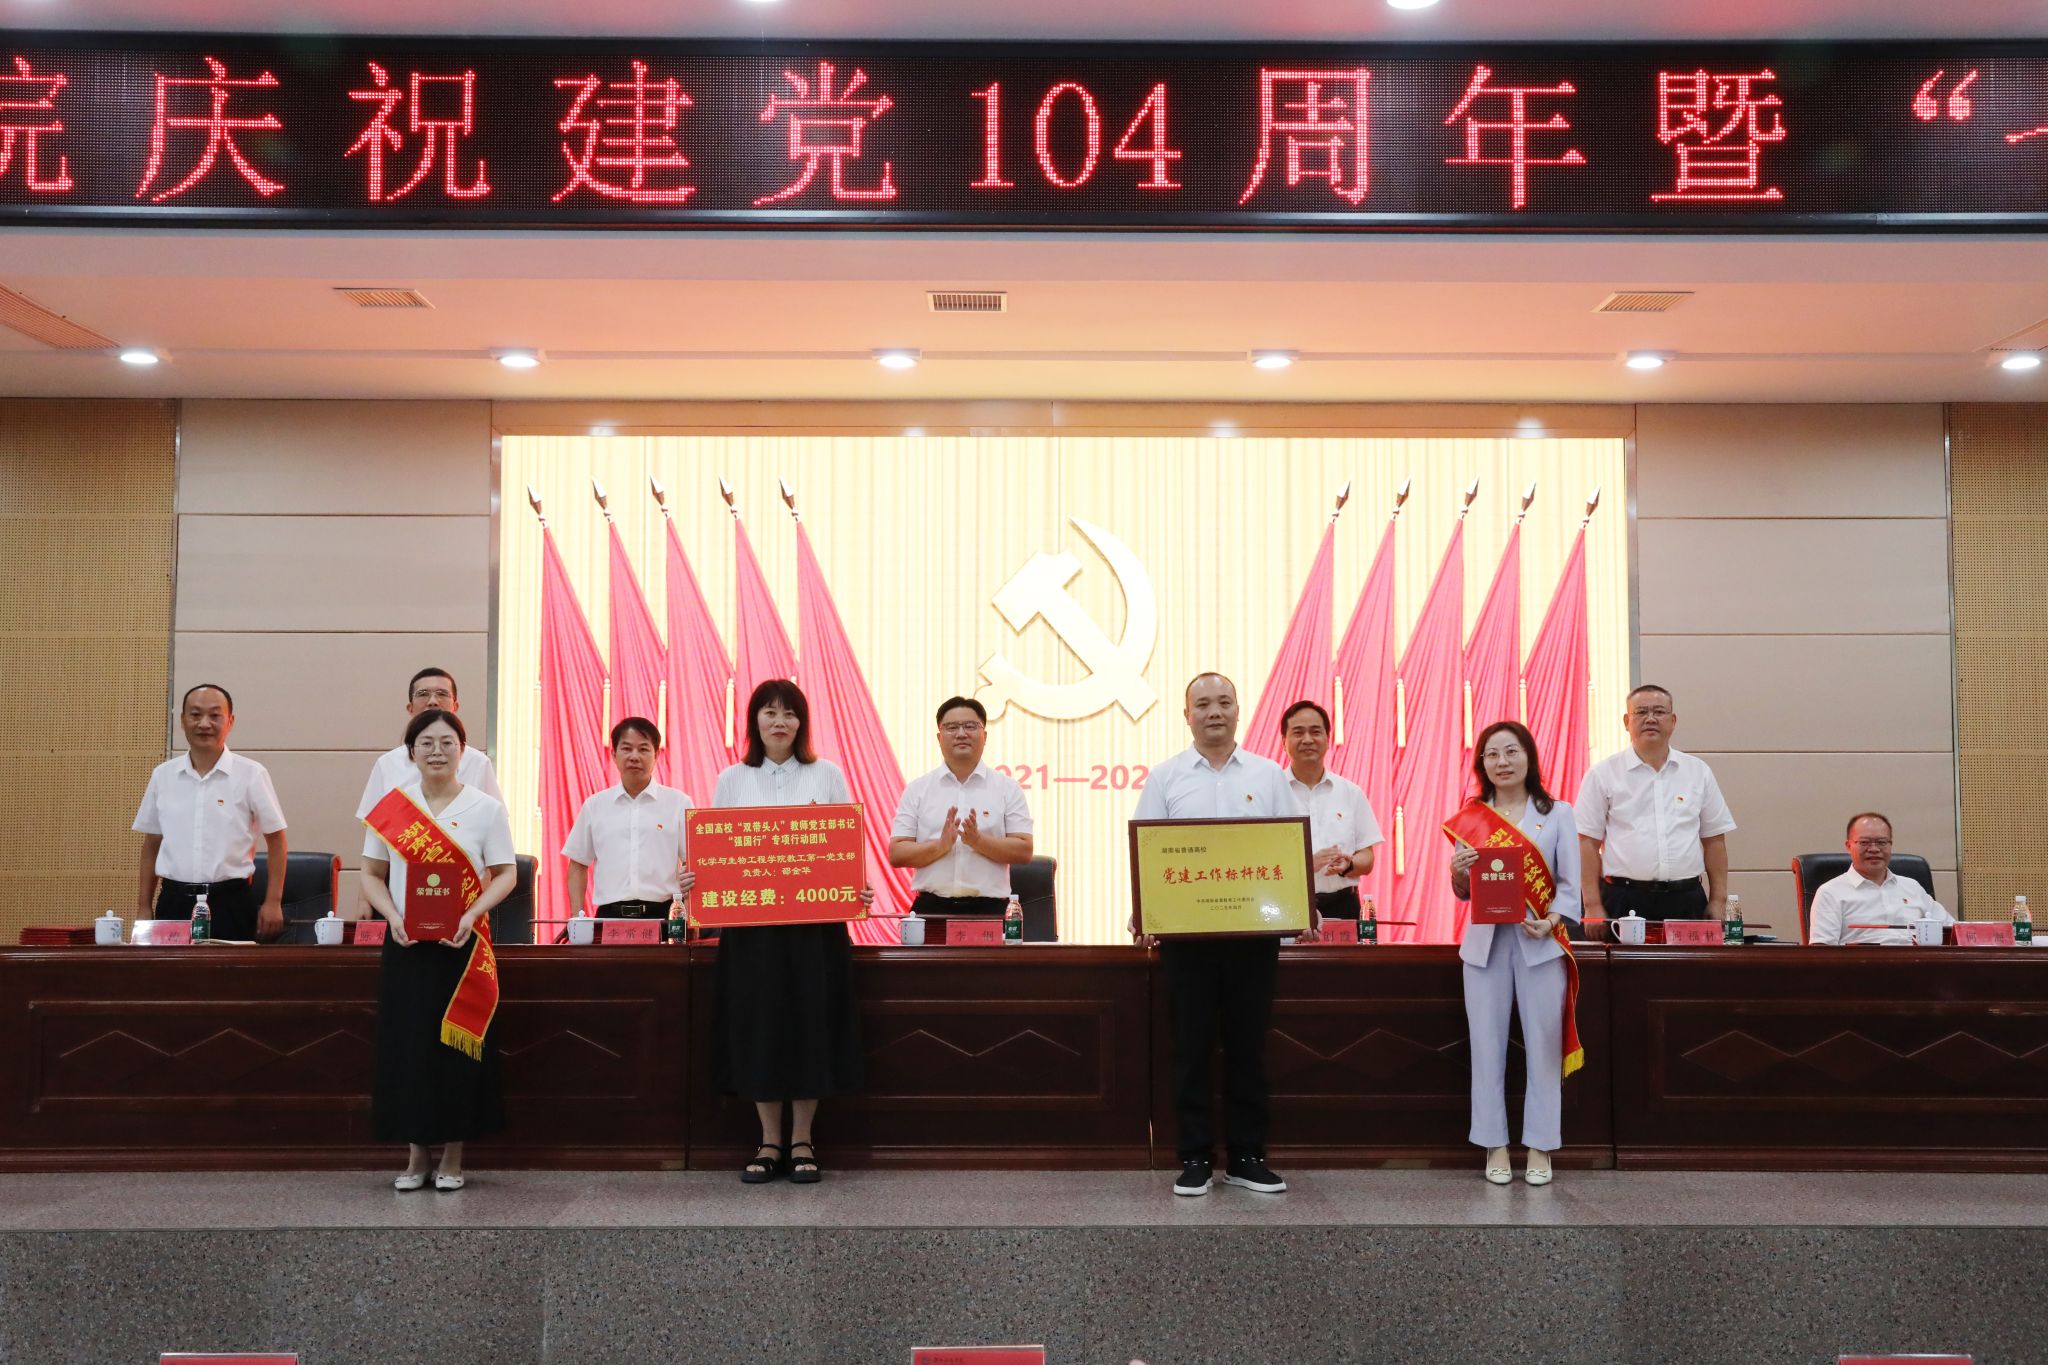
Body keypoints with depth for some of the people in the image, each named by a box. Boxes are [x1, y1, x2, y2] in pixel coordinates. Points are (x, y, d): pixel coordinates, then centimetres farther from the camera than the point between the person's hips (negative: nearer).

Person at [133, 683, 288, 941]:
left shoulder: (251, 775, -2)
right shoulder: (163, 775, 8)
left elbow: (275, 840, 2)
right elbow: (151, 844, 15)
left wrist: (273, 902, -3)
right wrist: (143, 906, 11)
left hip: (230, 902, -3)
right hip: (174, 901, 3)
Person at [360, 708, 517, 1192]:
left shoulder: (486, 808, 0)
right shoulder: (390, 807, 4)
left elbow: (506, 874, 0)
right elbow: (372, 874, 6)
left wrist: (472, 915, -16)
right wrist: (393, 917, -11)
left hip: (463, 945, -1)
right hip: (406, 944, 1)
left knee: (457, 1043, 1)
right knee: (407, 1043, 2)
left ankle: (452, 1157, 13)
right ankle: (415, 1155, 16)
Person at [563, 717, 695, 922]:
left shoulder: (678, 803, 5)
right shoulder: (595, 805, 12)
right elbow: (578, 865, 17)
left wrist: (690, 880, -16)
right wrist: (577, 916, 7)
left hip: (661, 915, -1)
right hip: (610, 917, 2)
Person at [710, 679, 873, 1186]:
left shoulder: (827, 775, 5)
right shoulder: (732, 780, 8)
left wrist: (860, 888, -13)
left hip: (814, 920, -1)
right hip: (750, 920, 1)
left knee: (810, 1024, 1)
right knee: (757, 1025, 2)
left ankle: (802, 1142, 13)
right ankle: (769, 1142, 14)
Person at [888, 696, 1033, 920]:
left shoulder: (1008, 789, 7)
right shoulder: (917, 790, 9)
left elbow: (1024, 851, 1)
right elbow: (896, 855, 2)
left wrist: (978, 840, -14)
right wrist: (941, 845, -14)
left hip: (989, 909, 0)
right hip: (931, 909, 1)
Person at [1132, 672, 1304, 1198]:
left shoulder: (1269, 776, 9)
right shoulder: (1165, 778, 7)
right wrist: (1141, 911, -11)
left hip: (1255, 929, 1)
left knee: (1248, 1044, 6)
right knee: (1192, 1045, 3)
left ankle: (1247, 1157, 16)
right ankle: (1194, 1159, 11)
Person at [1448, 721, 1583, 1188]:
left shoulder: (1557, 813, 5)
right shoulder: (1470, 817, 8)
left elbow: (1570, 882, 1)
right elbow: (1464, 892, 10)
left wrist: (1551, 920, -16)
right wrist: (1458, 873, -12)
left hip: (1540, 941, -1)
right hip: (1486, 939, 1)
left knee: (1543, 1043, 1)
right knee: (1487, 1044, 1)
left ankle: (1540, 1147, 10)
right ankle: (1495, 1146, 9)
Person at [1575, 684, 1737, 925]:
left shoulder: (1699, 772, 12)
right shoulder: (1602, 774, 3)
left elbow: (1714, 840, 13)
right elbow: (1588, 842, 0)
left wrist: (1718, 901, 7)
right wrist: (1593, 906, -7)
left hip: (1687, 900, 3)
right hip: (1625, 902, -2)